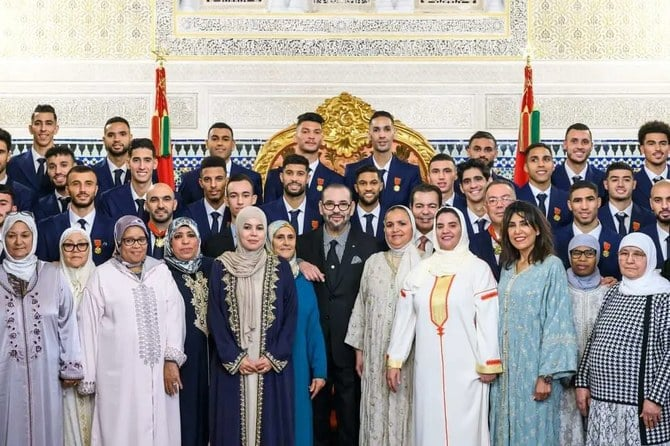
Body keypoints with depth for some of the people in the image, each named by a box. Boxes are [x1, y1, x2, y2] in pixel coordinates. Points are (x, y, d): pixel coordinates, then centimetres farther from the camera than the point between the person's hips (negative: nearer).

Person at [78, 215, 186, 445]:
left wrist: (172, 360, -11)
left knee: (161, 427, 4)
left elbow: (174, 315, 1)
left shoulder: (161, 271, 8)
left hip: (159, 370, 2)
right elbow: (89, 327, 2)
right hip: (119, 371, -2)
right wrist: (88, 376, 0)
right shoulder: (102, 275, 2)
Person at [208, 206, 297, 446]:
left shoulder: (280, 267, 3)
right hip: (231, 364, 0)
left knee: (270, 423, 2)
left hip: (272, 364, 0)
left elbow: (290, 316, 1)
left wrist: (274, 357, -8)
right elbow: (215, 317, 0)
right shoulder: (221, 267, 2)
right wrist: (234, 357, -9)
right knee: (233, 423, 1)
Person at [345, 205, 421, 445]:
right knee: (378, 411, 6)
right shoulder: (374, 262, 8)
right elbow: (361, 306, 10)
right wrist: (359, 349, 7)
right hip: (378, 353, 3)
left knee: (407, 409, 1)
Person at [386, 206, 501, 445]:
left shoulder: (478, 269, -3)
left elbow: (487, 319, -5)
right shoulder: (419, 270, 7)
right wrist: (394, 361, 6)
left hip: (465, 369, -3)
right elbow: (404, 318, 9)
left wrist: (488, 364, -7)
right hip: (427, 368, 3)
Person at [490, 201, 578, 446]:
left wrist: (547, 375, -18)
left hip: (534, 368, -6)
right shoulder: (507, 268, 11)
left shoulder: (551, 266, -9)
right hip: (505, 369, 6)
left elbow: (557, 322, -13)